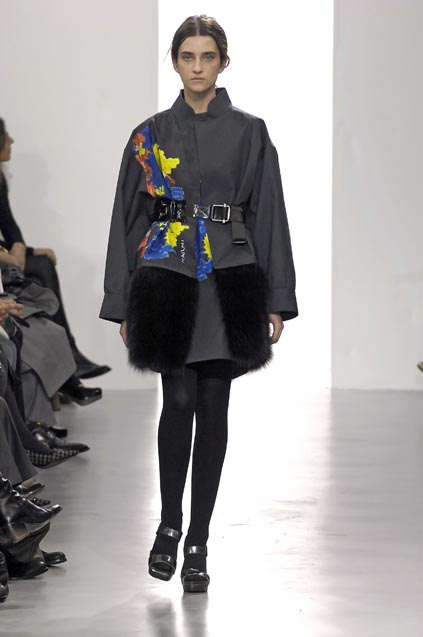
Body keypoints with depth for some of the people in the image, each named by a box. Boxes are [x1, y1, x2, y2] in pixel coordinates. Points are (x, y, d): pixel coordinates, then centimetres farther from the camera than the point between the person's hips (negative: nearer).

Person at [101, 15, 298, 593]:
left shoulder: (250, 133, 4)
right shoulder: (151, 134, 6)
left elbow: (269, 217, 4)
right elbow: (129, 217, 8)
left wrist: (276, 302, 0)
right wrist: (123, 304, 4)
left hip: (229, 282, 0)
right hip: (167, 282, 0)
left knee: (213, 408, 0)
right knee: (179, 402, -5)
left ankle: (198, 542, 8)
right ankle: (169, 525, 16)